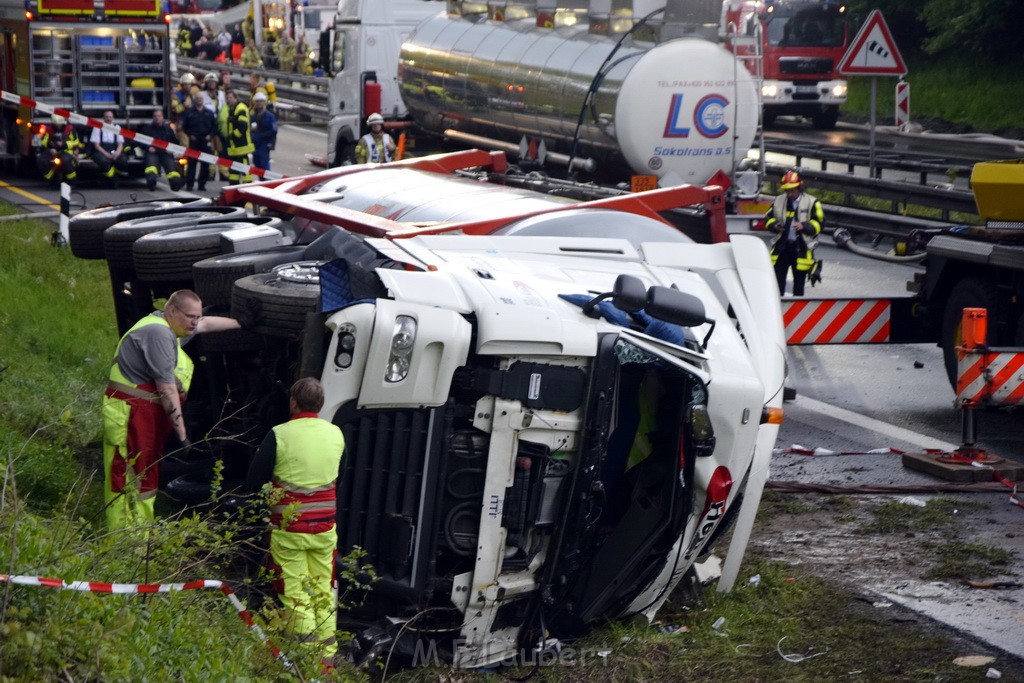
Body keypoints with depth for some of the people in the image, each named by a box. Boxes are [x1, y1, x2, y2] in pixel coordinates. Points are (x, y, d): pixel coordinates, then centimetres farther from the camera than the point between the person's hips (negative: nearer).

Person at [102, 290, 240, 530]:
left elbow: (207, 324, 34)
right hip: (130, 416, -11)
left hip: (148, 416, 11)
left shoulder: (169, 329, 14)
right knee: (131, 482, -10)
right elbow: (167, 388, -20)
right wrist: (182, 433, -18)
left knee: (145, 480, 12)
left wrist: (240, 324, 45)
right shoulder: (158, 334, -18)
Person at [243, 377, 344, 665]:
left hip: (289, 529, -4)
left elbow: (253, 481, -5)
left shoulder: (279, 435, -13)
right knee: (323, 590, 14)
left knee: (295, 591, 2)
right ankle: (327, 651, 17)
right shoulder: (336, 434, 1)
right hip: (325, 527, 4)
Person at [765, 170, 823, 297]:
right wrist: (774, 225, -11)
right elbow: (768, 219, 12)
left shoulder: (811, 202, -2)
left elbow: (818, 223, -5)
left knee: (799, 282, 8)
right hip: (781, 246, 2)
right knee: (777, 279, -1)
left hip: (801, 248, -2)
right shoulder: (779, 201, 7)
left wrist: (804, 226, -23)